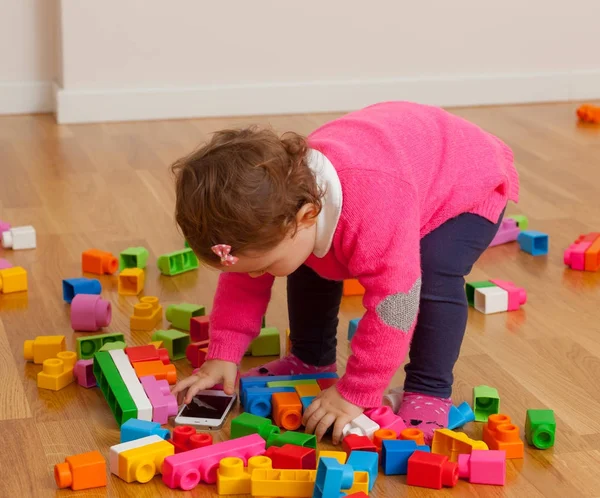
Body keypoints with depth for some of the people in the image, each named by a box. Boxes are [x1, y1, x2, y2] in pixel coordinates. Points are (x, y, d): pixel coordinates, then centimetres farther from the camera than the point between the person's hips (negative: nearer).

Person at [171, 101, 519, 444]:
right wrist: (222, 357, -15)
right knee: (308, 267, 1)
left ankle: (429, 394, -14)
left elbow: (392, 306, -41)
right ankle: (311, 362, 22)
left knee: (434, 278, -31)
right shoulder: (272, 206, -25)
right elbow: (241, 285, -9)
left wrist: (354, 395, -35)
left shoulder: (372, 213, -49)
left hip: (470, 183, -7)